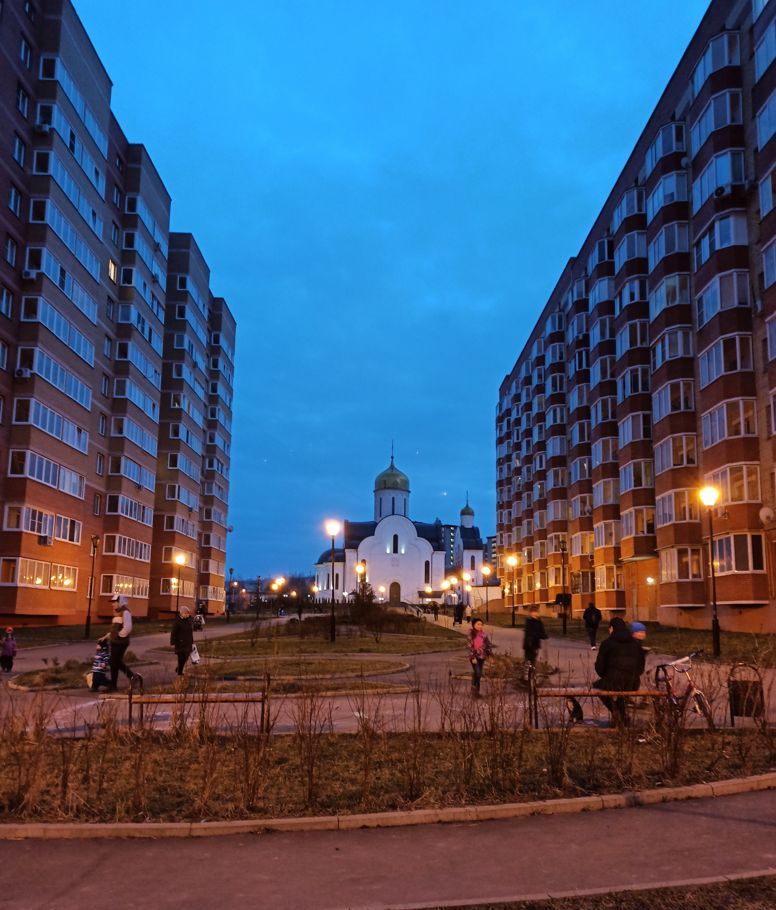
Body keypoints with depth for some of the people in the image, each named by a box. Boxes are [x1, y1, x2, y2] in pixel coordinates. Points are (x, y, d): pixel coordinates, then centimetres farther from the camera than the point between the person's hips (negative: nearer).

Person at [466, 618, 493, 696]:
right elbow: (469, 646, -12)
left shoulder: (483, 634, 4)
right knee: (477, 673, -13)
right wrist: (473, 657, -17)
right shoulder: (470, 634, -8)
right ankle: (475, 689, 2)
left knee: (479, 674, 11)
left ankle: (475, 690, 23)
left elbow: (488, 644, 10)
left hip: (482, 656, 5)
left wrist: (490, 654, 4)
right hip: (474, 656, -5)